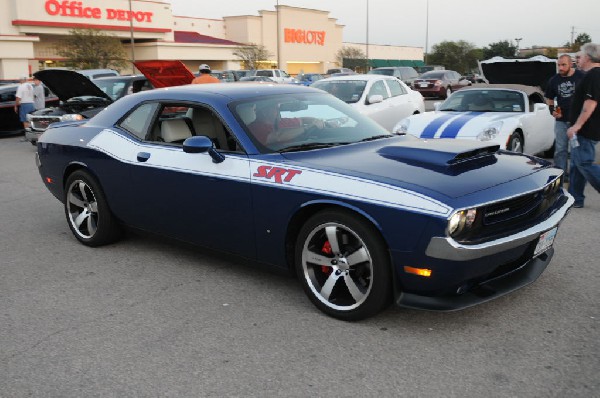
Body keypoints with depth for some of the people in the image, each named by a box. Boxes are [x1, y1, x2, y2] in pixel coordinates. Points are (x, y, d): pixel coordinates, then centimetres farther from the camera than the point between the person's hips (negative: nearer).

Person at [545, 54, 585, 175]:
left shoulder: (581, 76, -7)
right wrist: (552, 109, -2)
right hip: (561, 120, 3)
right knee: (560, 150, 7)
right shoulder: (554, 80, 4)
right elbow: (549, 98, 16)